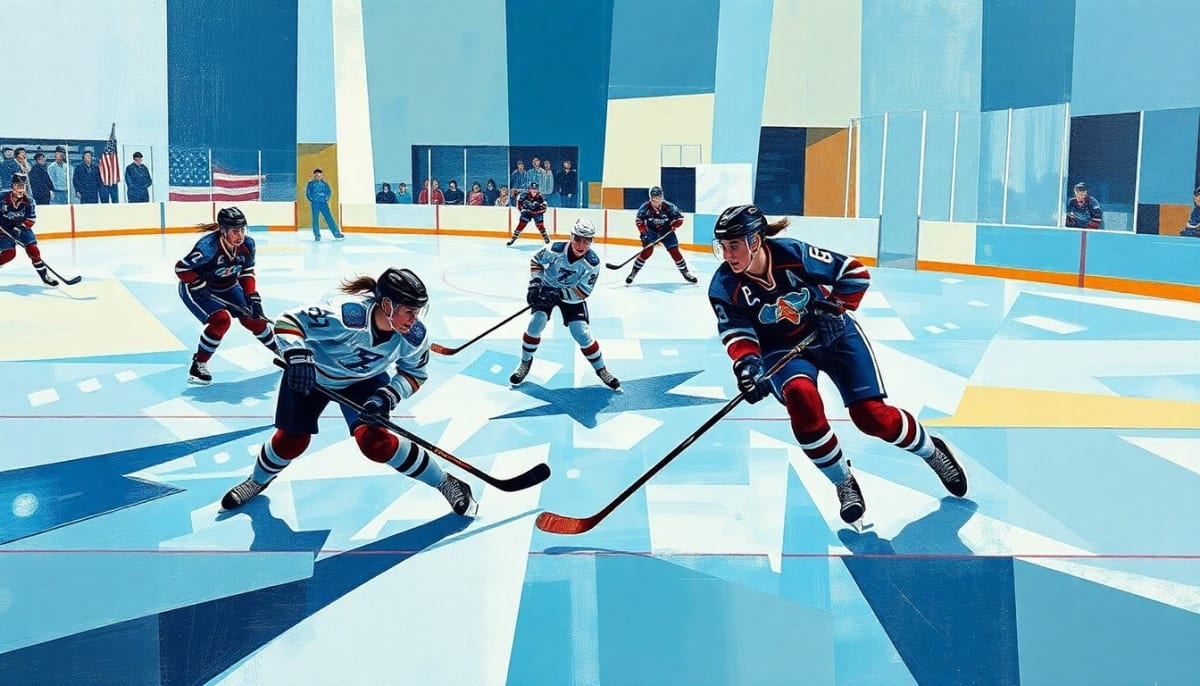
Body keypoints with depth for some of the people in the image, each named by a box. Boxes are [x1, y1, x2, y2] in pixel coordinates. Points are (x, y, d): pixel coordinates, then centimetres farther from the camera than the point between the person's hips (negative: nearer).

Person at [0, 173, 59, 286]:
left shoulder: (28, 201, -11)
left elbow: (31, 219, -6)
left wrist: (21, 227, -19)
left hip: (22, 229, 2)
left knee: (33, 250, -11)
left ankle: (45, 276, -3)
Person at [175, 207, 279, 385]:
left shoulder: (247, 245, -15)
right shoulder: (209, 246, -34)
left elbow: (246, 272, 0)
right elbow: (181, 268, -26)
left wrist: (253, 296, -9)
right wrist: (200, 287, -27)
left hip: (227, 286, 6)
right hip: (196, 287, -6)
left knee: (254, 319, 1)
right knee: (221, 320, -25)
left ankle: (280, 352, 24)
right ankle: (198, 366, -9)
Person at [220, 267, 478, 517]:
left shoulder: (414, 336, -26)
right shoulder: (346, 314, -41)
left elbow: (414, 373, -9)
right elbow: (288, 321, -33)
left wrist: (388, 395, -26)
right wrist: (298, 357, -49)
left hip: (365, 380, 1)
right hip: (312, 374, -1)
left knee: (374, 440, -19)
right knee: (291, 440, 3)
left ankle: (446, 484, -5)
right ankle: (258, 481, 38)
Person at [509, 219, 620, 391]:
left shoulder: (592, 263, -26)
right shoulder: (556, 249, -26)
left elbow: (582, 292, -22)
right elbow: (536, 261, -6)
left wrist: (559, 294, -33)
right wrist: (535, 282, -18)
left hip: (571, 296, -1)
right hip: (546, 289, 1)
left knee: (582, 333, -9)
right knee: (536, 322, -16)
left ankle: (601, 370, 9)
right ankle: (525, 362, 7)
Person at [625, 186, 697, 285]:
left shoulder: (668, 206, -22)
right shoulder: (645, 207, -21)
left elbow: (679, 217, -9)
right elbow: (639, 221, -9)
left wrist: (674, 226, -23)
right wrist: (643, 233, -15)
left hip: (666, 231, 1)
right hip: (651, 231, -1)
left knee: (675, 252, -5)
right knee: (647, 251, -17)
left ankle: (685, 273, 12)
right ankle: (633, 273, -6)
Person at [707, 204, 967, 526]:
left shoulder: (793, 253, -23)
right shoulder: (724, 288, -18)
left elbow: (854, 272, -12)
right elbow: (736, 331, -20)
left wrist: (835, 308, -20)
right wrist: (746, 361, -38)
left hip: (832, 333, -1)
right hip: (782, 349, 1)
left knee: (871, 415, -10)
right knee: (800, 396, -31)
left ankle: (932, 450, 23)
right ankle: (844, 483, -11)